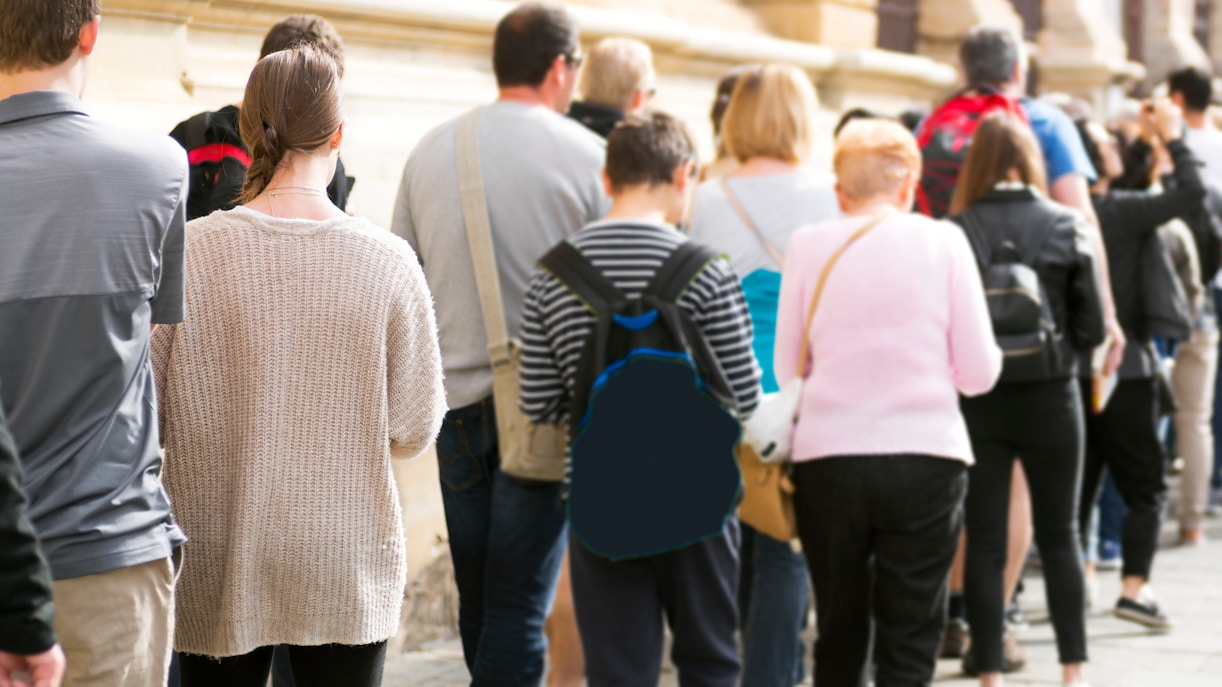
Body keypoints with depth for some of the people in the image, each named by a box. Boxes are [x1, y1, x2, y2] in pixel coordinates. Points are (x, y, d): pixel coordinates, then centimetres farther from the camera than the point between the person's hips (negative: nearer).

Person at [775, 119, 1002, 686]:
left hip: (827, 458, 2)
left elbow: (786, 370, 5)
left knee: (838, 637, 16)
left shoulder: (808, 246, 3)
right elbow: (979, 372, 0)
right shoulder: (943, 241, 0)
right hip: (925, 456, -1)